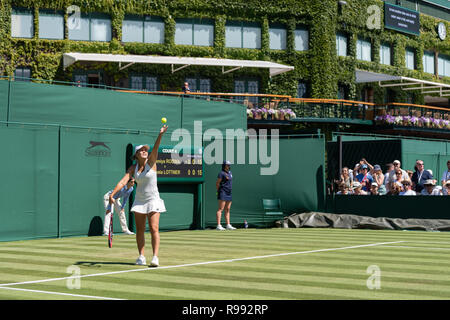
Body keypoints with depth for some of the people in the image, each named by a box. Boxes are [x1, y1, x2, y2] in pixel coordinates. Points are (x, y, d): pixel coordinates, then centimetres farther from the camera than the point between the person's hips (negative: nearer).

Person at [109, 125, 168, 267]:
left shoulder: (151, 162, -5)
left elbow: (155, 148, -22)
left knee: (154, 229, -12)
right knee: (140, 230, 5)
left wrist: (160, 134, -38)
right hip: (139, 201, 3)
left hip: (153, 200, -3)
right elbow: (123, 181, -6)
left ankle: (155, 257, -14)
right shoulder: (133, 168, 2)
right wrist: (112, 194, -19)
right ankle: (141, 257, 14)